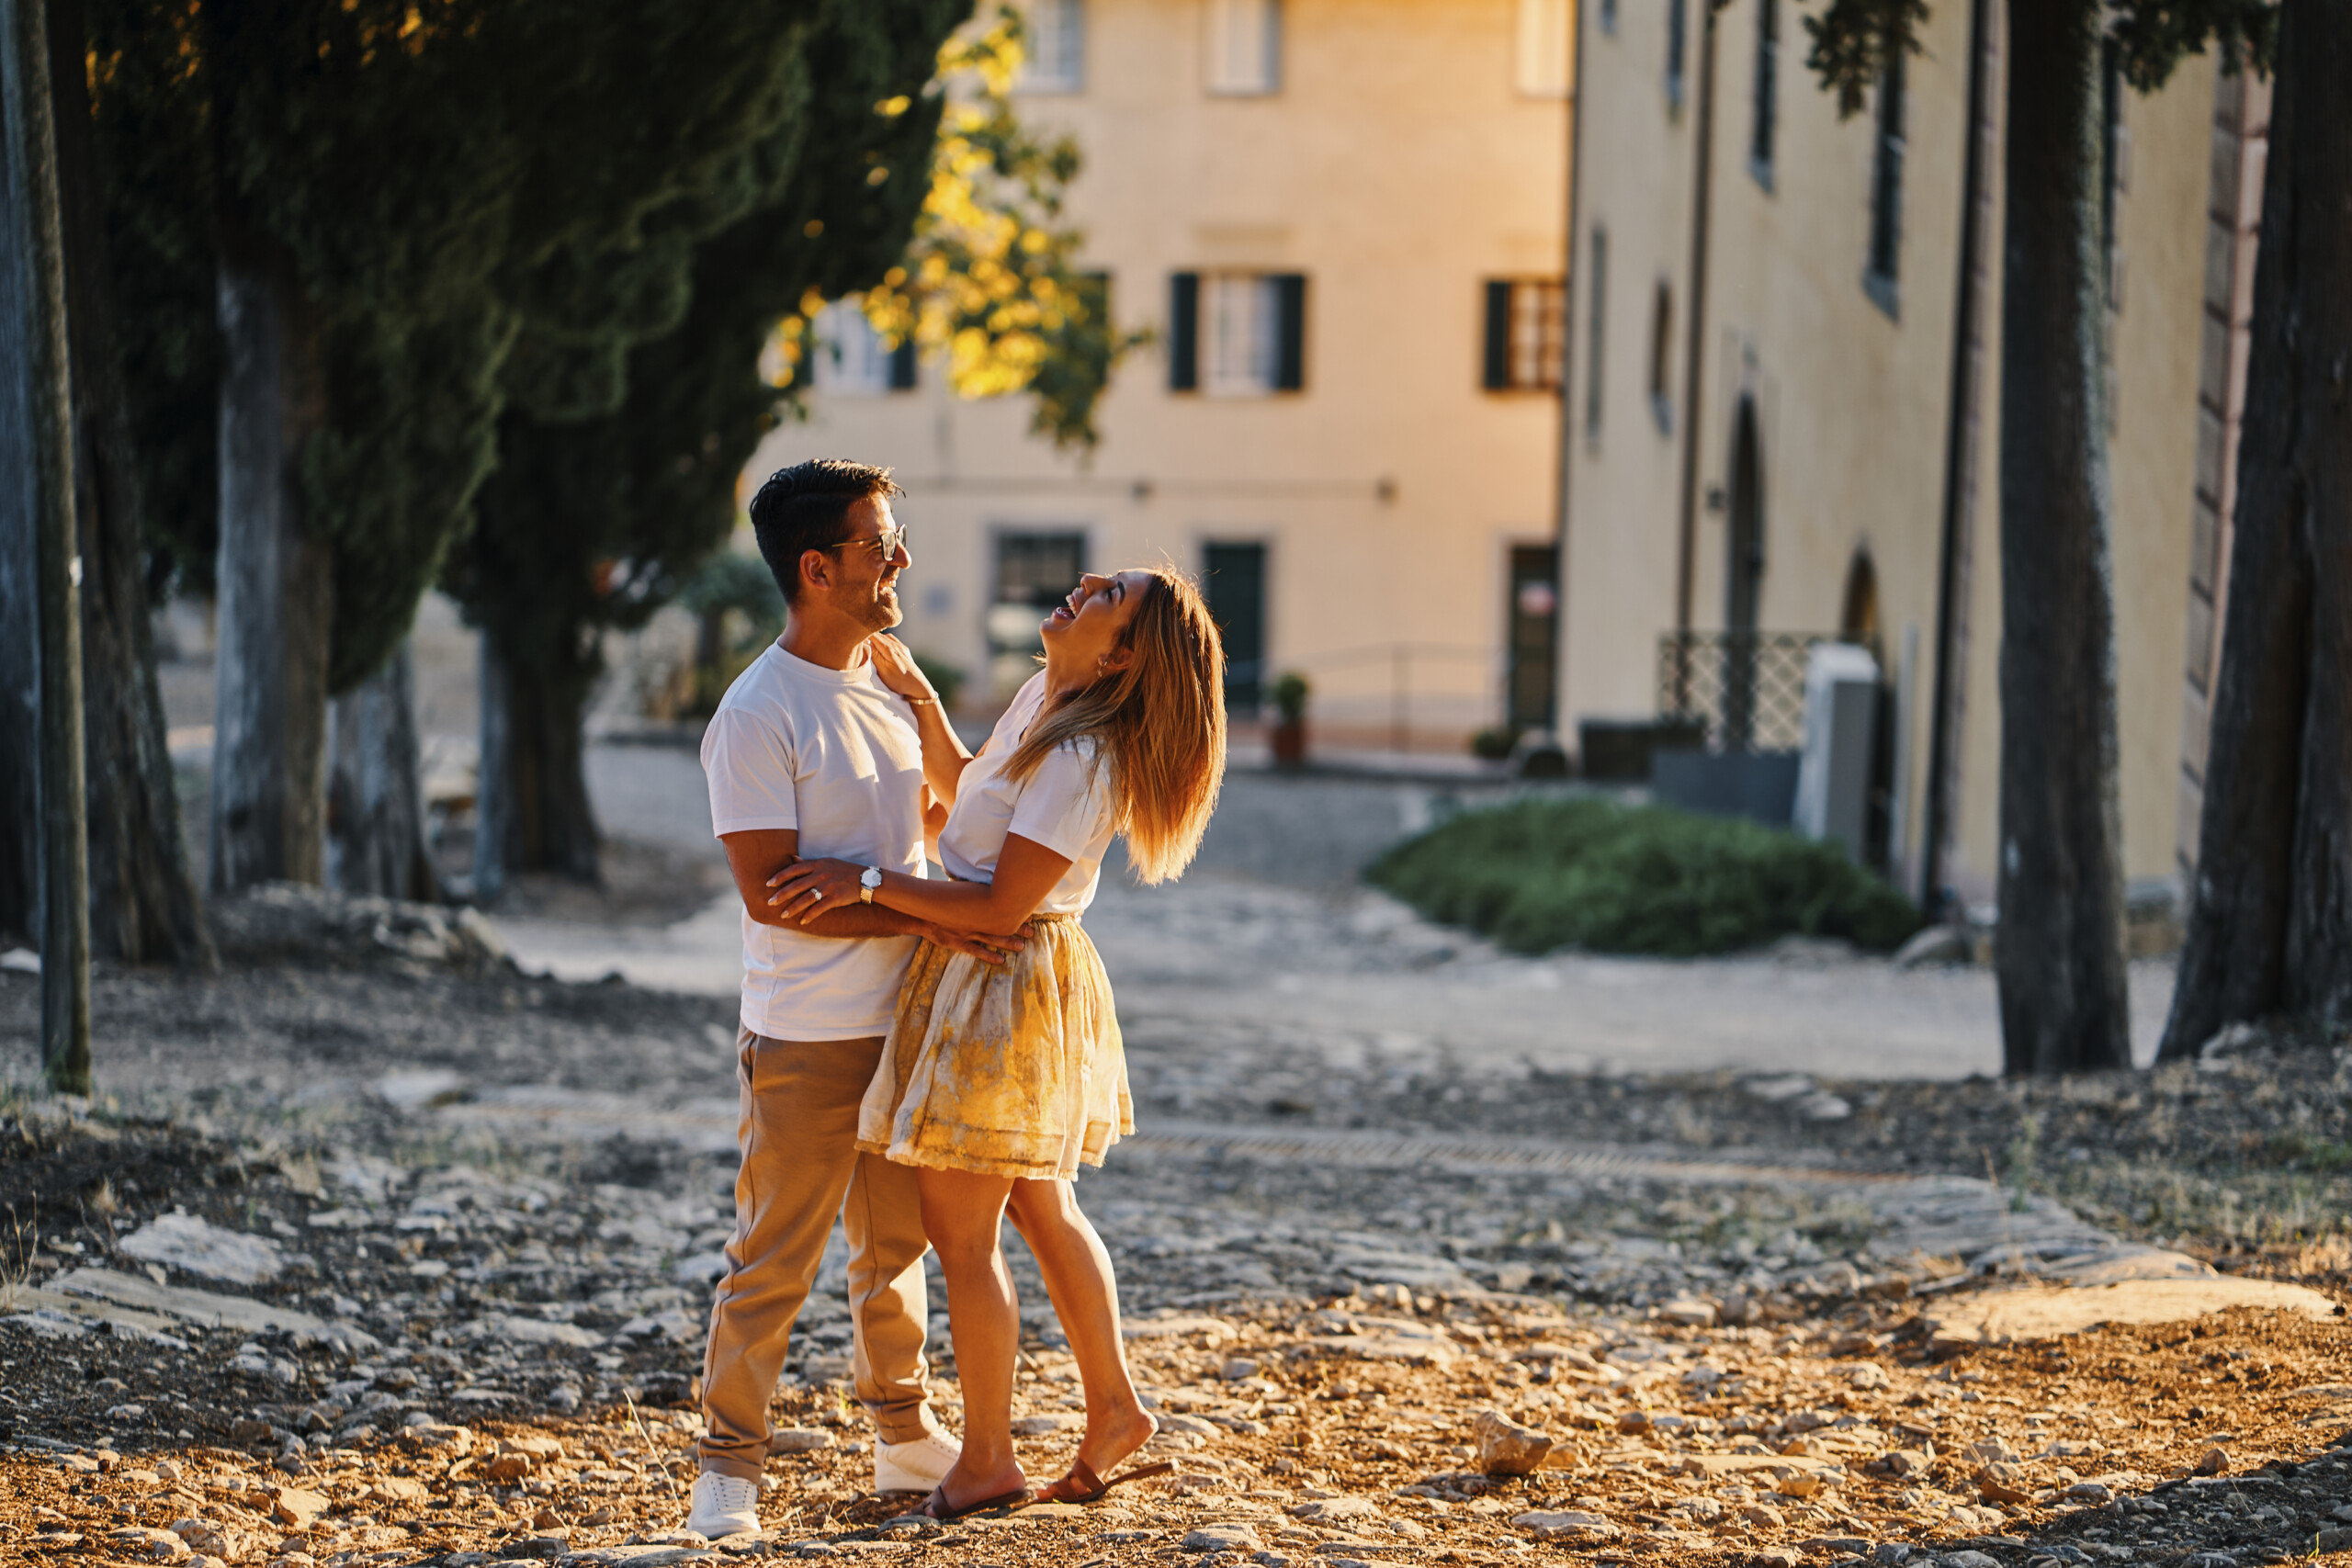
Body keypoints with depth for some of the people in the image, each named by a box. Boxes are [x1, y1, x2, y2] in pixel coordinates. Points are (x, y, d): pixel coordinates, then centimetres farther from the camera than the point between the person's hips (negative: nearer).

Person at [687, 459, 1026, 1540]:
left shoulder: (886, 680, 9)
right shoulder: (758, 715, -16)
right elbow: (770, 892, -20)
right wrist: (926, 920, -20)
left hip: (904, 1024, 7)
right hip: (807, 1038, -7)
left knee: (897, 1248, 18)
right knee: (773, 1260, -1)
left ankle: (906, 1439, 31)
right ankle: (729, 1466, 8)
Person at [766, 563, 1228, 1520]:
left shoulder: (1083, 761, -24)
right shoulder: (1038, 699, 4)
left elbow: (999, 906, -24)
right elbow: (964, 789, 21)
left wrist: (867, 882, -23)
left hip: (1002, 992, -10)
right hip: (975, 980, 10)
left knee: (959, 1234, 0)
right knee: (1043, 1212, 21)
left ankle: (986, 1459, 12)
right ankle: (1113, 1408, 32)